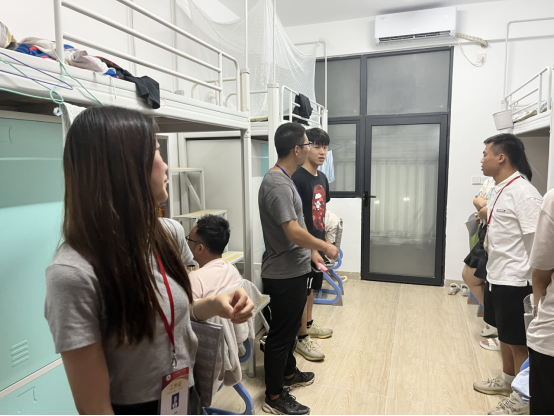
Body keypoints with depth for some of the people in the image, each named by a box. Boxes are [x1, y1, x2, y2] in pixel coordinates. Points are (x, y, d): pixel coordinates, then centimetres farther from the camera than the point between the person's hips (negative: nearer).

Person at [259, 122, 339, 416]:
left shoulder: (284, 179, 10)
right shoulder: (278, 185, -23)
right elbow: (293, 232, -27)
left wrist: (312, 251, 13)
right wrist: (324, 246, -14)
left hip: (294, 270, 10)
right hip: (284, 274, -10)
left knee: (290, 327, 24)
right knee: (281, 333, 4)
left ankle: (289, 373, 43)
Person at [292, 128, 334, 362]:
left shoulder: (322, 178, 9)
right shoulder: (298, 178, -19)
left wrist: (325, 240, 16)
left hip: (317, 243, 9)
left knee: (311, 287, 21)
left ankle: (309, 325, 39)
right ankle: (302, 339, 16)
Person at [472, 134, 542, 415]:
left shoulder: (523, 192, -20)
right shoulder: (499, 190, 9)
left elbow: (536, 242, -22)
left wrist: (535, 285, -20)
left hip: (515, 281, -9)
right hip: (496, 276, 9)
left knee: (518, 342, 5)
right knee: (504, 335, 23)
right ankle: (507, 382, 41)